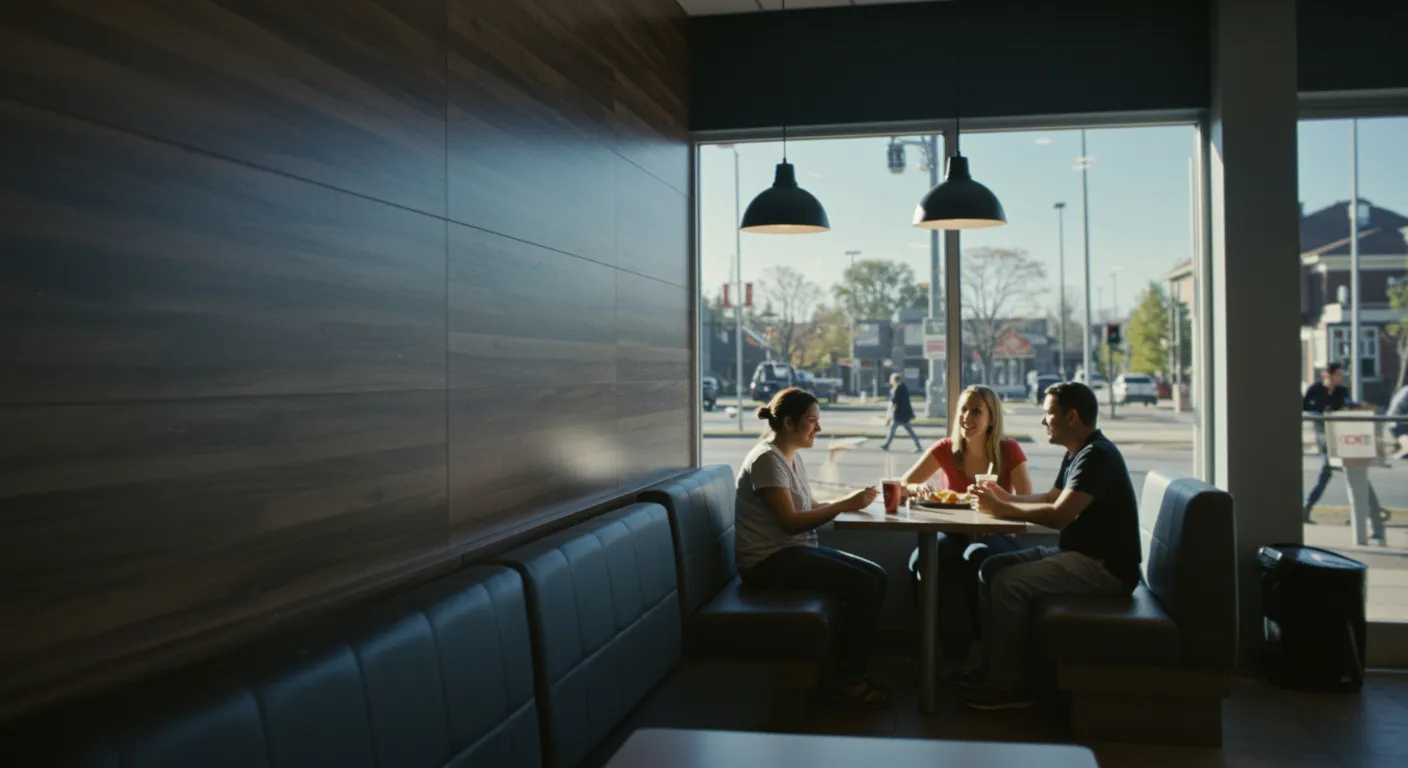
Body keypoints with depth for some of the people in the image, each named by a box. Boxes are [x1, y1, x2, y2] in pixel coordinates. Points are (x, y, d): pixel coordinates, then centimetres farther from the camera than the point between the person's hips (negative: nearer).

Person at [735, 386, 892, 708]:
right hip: (769, 561, -10)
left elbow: (807, 507, 14)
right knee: (863, 586, -19)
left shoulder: (792, 457, 14)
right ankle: (850, 681, -6)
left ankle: (851, 666, 6)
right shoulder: (767, 459, -16)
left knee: (877, 577, -1)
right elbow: (790, 521, -21)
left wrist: (850, 502, -2)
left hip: (795, 550, 10)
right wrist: (845, 505, -18)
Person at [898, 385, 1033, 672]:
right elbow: (901, 487, 2)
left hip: (995, 537, -1)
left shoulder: (1009, 450, -3)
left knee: (977, 557, -37)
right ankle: (957, 653, -21)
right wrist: (919, 489, -22)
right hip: (953, 535, 2)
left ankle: (982, 647, -17)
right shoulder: (946, 449, 1)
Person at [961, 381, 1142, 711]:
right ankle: (996, 664, 11)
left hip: (1104, 567, -11)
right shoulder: (1078, 453, 14)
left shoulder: (1097, 456, -20)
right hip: (1080, 556, 11)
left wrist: (1001, 508, -18)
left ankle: (1009, 686, -11)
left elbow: (1059, 515, -28)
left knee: (1007, 583, -21)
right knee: (990, 569, 5)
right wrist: (1007, 498, 4)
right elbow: (1052, 498, 20)